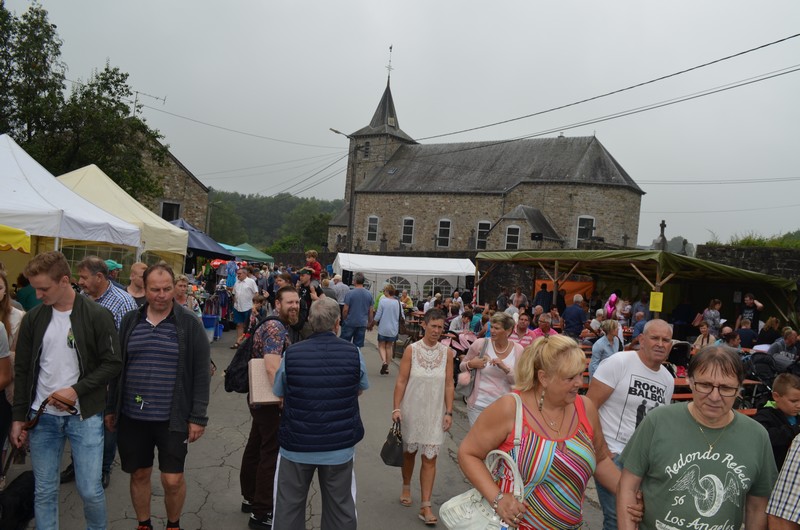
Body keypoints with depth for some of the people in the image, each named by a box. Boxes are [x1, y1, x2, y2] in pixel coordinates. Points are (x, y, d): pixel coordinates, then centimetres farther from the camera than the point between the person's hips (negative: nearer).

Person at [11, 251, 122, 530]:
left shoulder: (97, 315, -8)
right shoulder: (33, 318, 3)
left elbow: (113, 363, -8)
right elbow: (22, 370, 9)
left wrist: (76, 390, -16)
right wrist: (18, 417, 7)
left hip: (85, 416, -3)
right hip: (43, 417, 3)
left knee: (90, 490, 0)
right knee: (44, 492, 11)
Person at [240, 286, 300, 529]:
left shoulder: (285, 327, 12)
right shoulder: (275, 328, -21)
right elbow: (272, 367, -32)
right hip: (269, 400, -10)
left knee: (255, 449, 19)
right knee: (272, 454, -3)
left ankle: (251, 499, 34)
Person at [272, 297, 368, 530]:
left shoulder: (291, 354, -12)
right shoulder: (353, 353, -11)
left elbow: (280, 395, 2)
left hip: (297, 445, 0)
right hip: (340, 445, 0)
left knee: (289, 507, 17)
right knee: (341, 508, 16)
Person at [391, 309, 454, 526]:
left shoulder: (447, 352, -4)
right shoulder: (411, 350, -8)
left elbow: (449, 384, -1)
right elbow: (401, 381, -6)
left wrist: (449, 412, -3)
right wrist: (396, 408, -10)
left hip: (434, 412, 0)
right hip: (411, 410, 0)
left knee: (430, 458, 0)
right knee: (409, 451, 17)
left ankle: (425, 506, 8)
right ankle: (406, 487, 42)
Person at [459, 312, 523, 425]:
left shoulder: (518, 350, -5)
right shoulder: (480, 344, -8)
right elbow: (462, 367, 5)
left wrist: (505, 368, -20)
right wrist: (471, 364, -17)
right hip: (478, 405, -1)